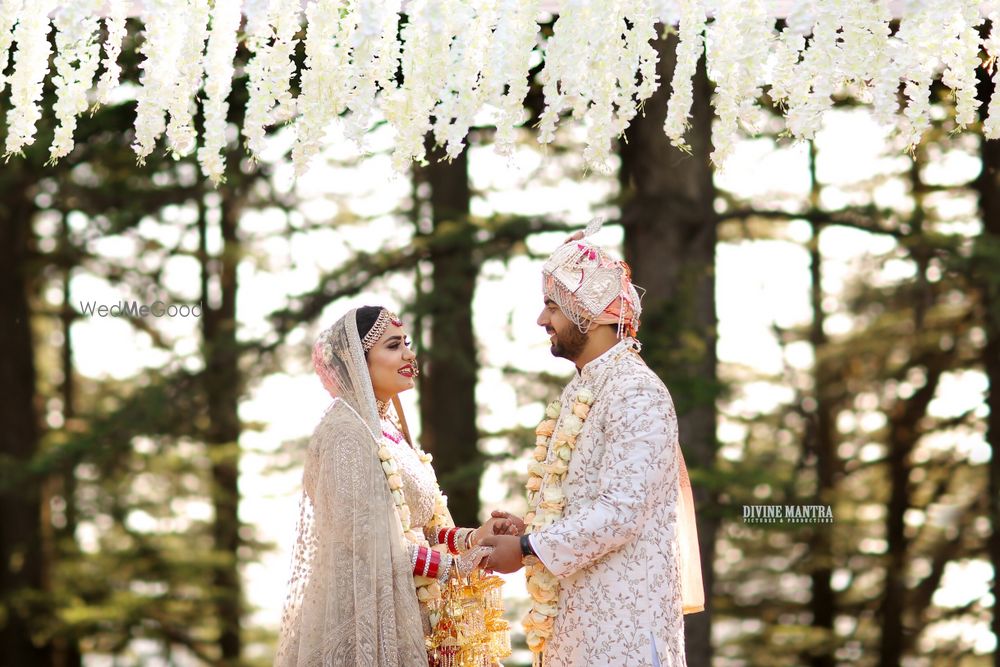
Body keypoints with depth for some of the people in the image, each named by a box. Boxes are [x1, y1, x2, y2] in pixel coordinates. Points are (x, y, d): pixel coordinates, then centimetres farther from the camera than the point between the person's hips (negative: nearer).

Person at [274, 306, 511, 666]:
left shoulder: (390, 429, 14)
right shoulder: (346, 433, -13)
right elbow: (369, 541, -19)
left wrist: (472, 537, -1)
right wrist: (458, 565, -15)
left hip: (403, 613, 8)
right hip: (363, 611, -8)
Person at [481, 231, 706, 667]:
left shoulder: (636, 393, -14)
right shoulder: (581, 391, 14)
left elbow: (619, 511, -22)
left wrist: (528, 548, -16)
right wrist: (531, 528, 6)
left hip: (620, 612, -8)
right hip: (576, 607, 8)